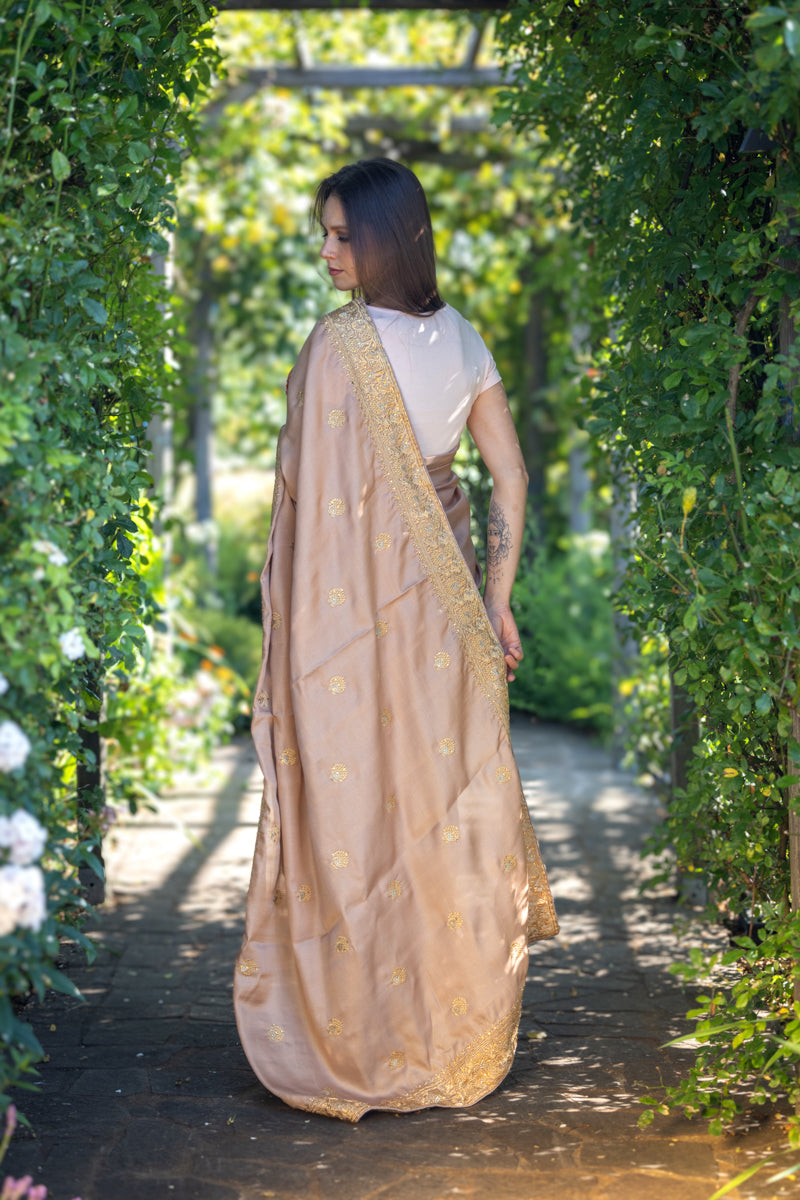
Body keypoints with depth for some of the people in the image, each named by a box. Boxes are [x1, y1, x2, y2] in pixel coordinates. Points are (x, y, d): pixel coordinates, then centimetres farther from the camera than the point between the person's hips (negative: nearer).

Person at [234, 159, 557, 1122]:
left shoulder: (341, 342, -15)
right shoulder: (461, 337, 6)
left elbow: (319, 498, -16)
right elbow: (510, 478, 6)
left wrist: (299, 635, -11)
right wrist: (496, 601, 11)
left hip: (360, 600, -6)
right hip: (443, 603, 7)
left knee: (362, 808, 3)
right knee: (450, 795, 14)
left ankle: (371, 1042, 12)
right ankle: (463, 1031, 26)